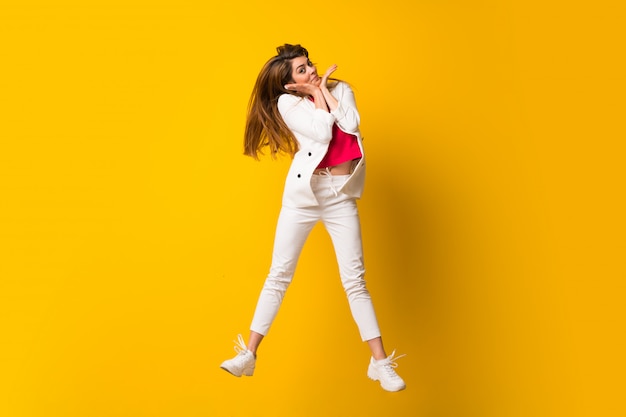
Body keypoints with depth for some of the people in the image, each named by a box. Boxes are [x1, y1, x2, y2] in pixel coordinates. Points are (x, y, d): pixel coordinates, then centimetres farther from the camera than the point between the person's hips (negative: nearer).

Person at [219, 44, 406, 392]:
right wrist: (317, 93, -4)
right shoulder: (287, 103, -1)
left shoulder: (340, 89, 8)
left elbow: (351, 124, -11)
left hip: (341, 196, 2)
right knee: (279, 275, 3)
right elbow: (322, 132, -16)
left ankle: (381, 362, 8)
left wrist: (325, 89, -4)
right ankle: (248, 355, 12)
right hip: (303, 194, -1)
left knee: (355, 280, 1)